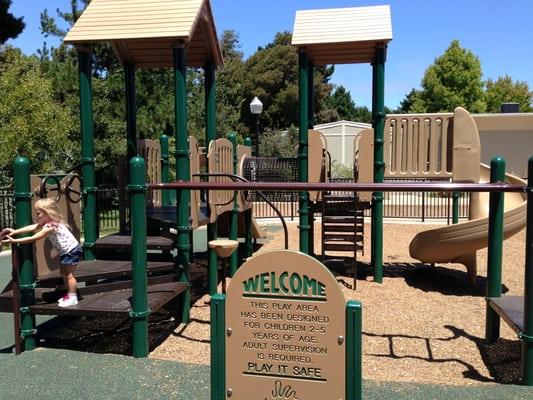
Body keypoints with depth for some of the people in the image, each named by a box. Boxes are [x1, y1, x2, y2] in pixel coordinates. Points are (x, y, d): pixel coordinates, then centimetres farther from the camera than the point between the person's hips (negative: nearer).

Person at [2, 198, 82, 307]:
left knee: (68, 274, -5)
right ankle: (69, 294, 25)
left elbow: (33, 239, -28)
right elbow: (32, 227, 0)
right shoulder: (46, 223, 3)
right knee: (63, 272, 16)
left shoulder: (50, 227, -27)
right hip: (66, 251, 10)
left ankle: (72, 298, 2)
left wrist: (14, 240, -27)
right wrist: (15, 232, -9)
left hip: (72, 250, -10)